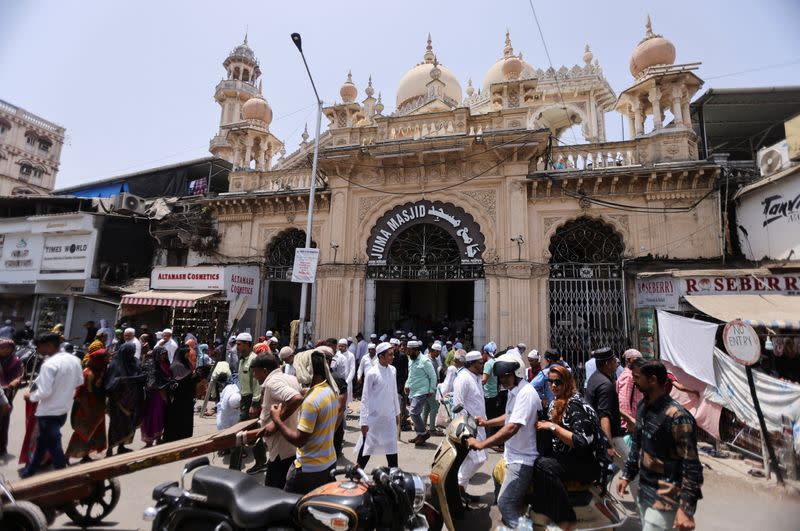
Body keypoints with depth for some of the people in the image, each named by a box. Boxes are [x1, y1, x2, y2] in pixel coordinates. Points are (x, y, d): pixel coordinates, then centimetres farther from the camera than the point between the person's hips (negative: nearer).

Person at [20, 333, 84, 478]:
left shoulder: (49, 364, -23)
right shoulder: (74, 360, 0)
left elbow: (44, 392, -23)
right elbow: (80, 382, 11)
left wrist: (30, 396, -5)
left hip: (49, 412, -7)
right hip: (64, 409, 7)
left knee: (54, 446, 5)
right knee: (42, 440, 26)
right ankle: (30, 471, 41)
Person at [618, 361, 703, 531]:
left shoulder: (677, 417, -23)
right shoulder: (642, 406, 3)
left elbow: (691, 466, -21)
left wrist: (686, 508, -22)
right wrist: (627, 475, 15)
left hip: (665, 500, -7)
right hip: (644, 491, 8)